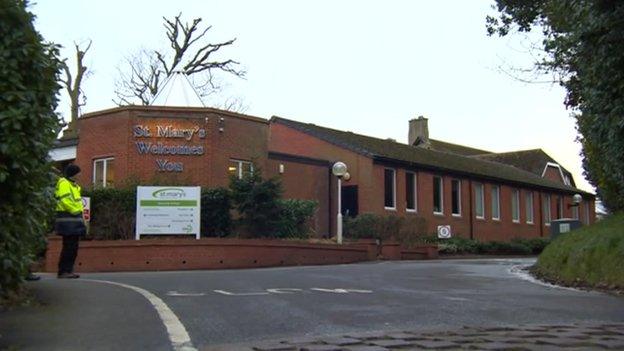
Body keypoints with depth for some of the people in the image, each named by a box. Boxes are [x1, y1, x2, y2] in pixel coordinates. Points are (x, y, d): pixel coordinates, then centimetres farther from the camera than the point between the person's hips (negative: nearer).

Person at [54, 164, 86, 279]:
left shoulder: (73, 184, 23)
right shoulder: (63, 183, -9)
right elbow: (65, 200, -20)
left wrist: (80, 214, 13)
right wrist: (76, 211, -15)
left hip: (74, 219, 10)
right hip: (68, 220, -10)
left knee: (73, 247, 10)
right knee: (68, 246, -10)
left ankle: (68, 270, 15)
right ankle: (63, 271, -6)